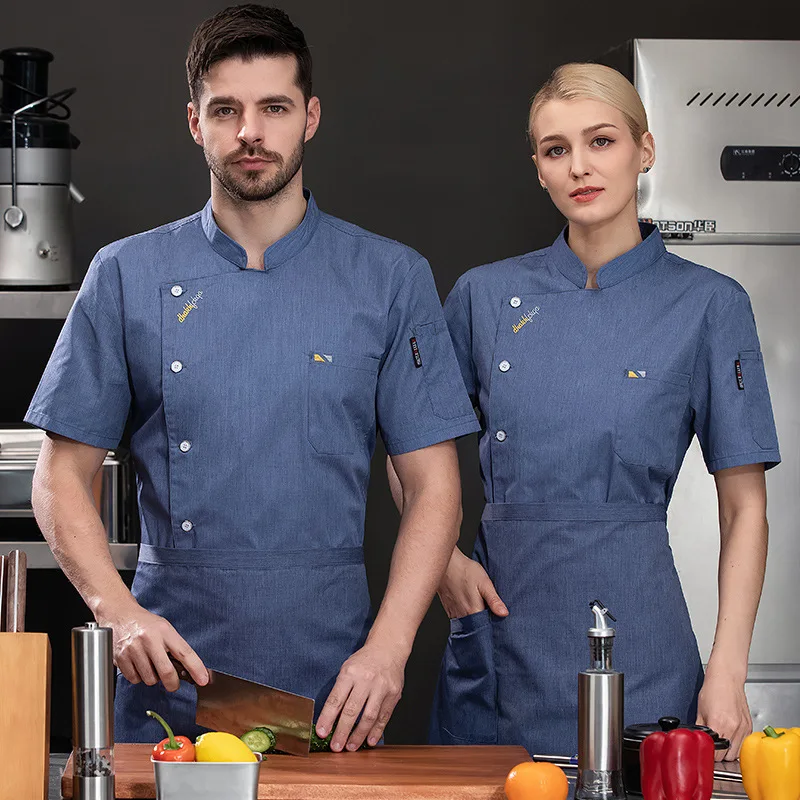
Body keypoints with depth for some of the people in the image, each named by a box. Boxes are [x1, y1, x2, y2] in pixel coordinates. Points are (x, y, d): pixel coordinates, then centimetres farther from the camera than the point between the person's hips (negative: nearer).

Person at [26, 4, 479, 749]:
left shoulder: (390, 280, 3)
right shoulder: (127, 277, 4)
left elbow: (431, 484, 1)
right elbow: (63, 476, 5)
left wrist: (387, 647, -12)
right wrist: (117, 611, -12)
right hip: (167, 687, 0)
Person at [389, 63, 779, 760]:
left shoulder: (706, 304, -2)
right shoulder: (487, 294, 6)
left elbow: (745, 509, -2)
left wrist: (727, 676, -10)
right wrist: (444, 559, 1)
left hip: (633, 624, -2)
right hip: (500, 619, 3)